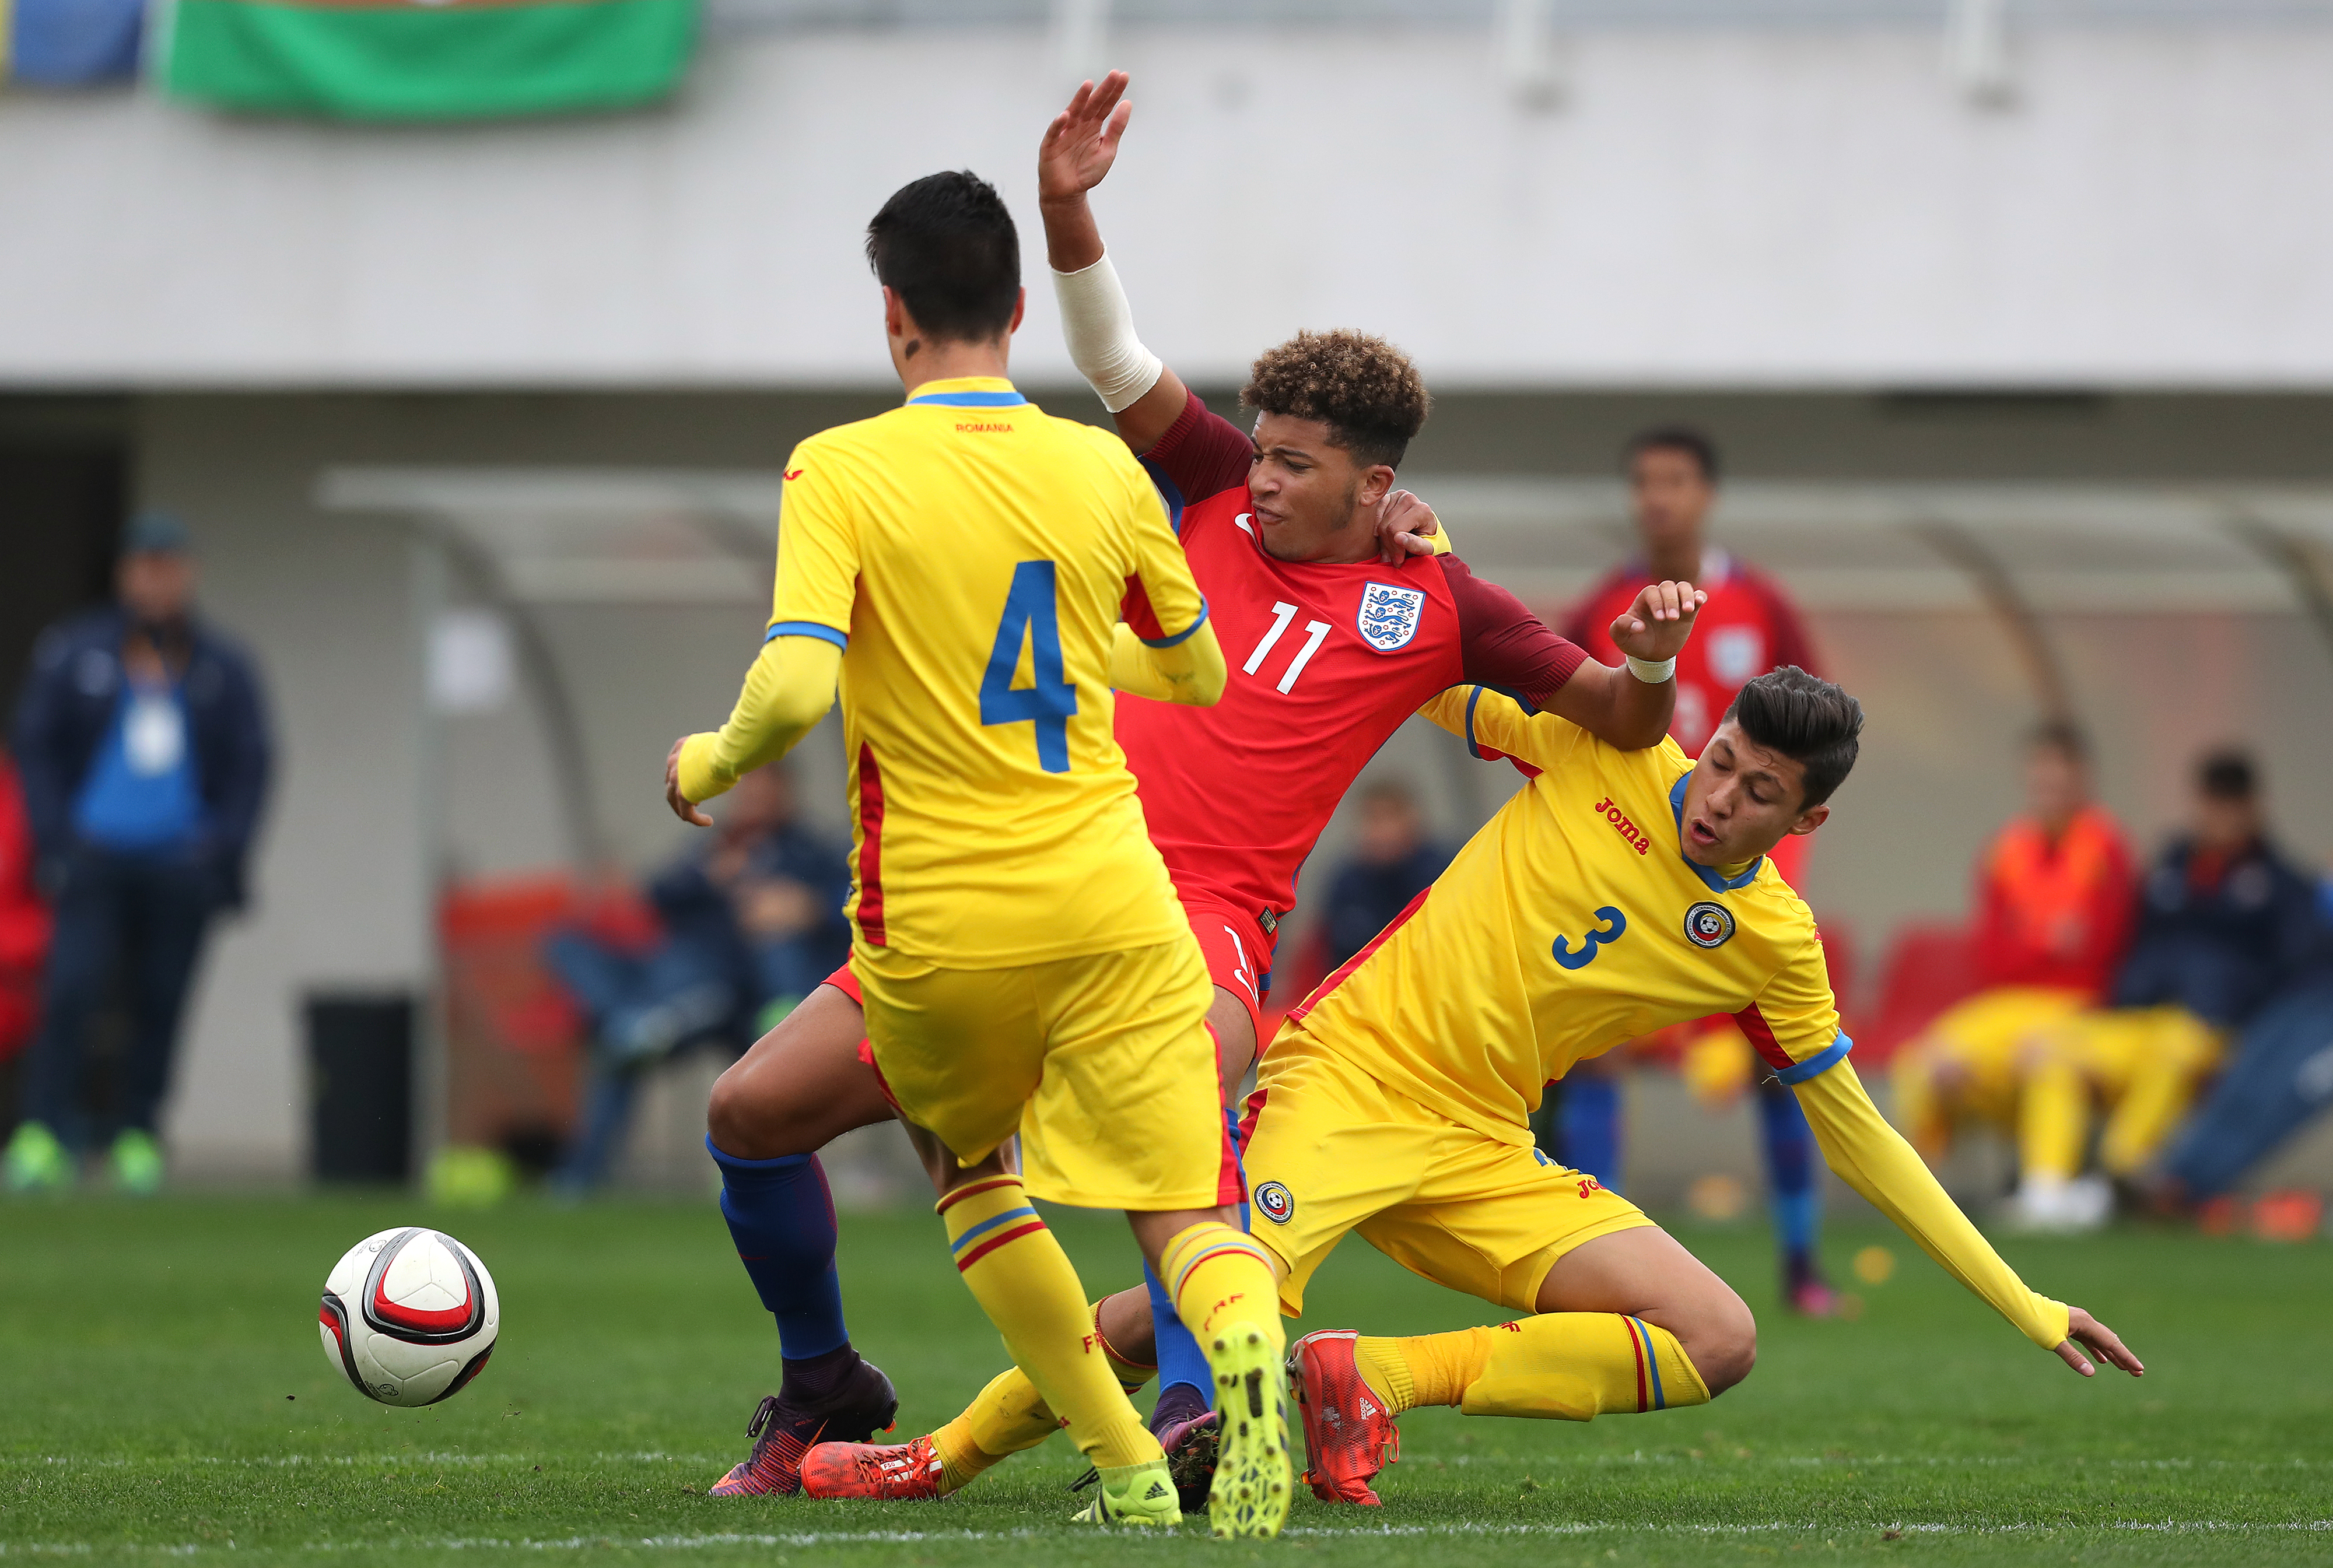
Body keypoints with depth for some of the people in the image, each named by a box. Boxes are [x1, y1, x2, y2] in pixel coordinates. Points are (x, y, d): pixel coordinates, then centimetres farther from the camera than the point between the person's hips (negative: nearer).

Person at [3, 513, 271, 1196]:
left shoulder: (223, 670, 9)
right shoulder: (71, 654, 5)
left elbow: (249, 767, 12)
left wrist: (223, 852, 0)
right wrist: (57, 841, -4)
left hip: (180, 865, 2)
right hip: (96, 854, -2)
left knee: (161, 1004, 1)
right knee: (71, 987, -15)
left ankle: (136, 1136, 10)